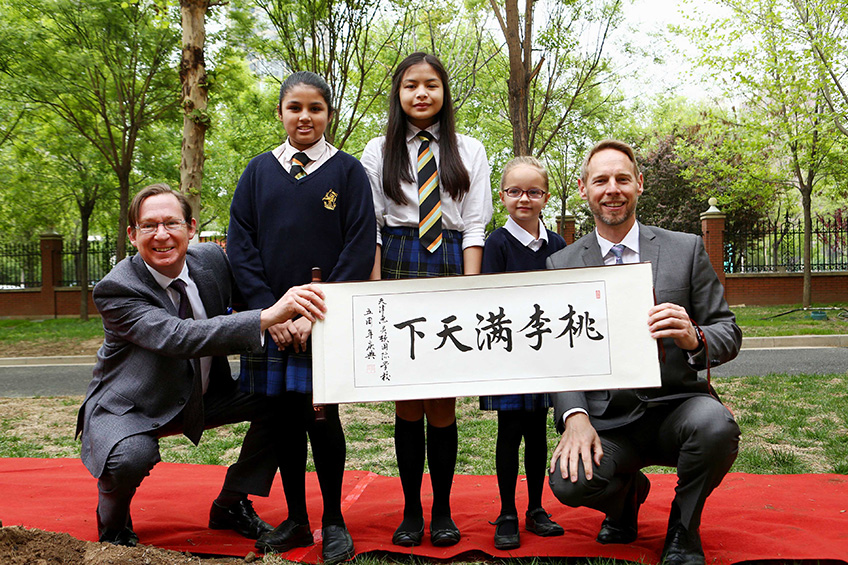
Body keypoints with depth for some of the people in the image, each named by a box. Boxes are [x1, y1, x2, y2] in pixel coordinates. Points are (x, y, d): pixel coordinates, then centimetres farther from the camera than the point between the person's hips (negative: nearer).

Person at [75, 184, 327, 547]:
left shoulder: (212, 259, -9)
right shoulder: (115, 290, -25)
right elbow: (178, 337, -40)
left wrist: (284, 318, -18)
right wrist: (268, 317, -49)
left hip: (200, 400, 6)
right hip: (128, 407, -6)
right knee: (132, 457, -36)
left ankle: (230, 506, 8)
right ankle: (112, 522, 2)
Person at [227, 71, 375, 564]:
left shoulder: (347, 171, 3)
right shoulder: (259, 172, 10)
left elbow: (360, 248, -4)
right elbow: (240, 245, 5)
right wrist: (270, 311, -7)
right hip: (270, 316, 3)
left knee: (319, 413, -6)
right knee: (284, 416, 6)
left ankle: (334, 521, 13)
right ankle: (296, 520, 22)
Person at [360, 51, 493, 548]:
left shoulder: (469, 151, 11)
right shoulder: (379, 152, 11)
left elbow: (474, 228, 6)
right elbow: (371, 228, 6)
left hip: (451, 269, 0)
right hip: (398, 269, 0)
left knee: (443, 402, 0)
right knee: (407, 400, 2)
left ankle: (443, 511, 15)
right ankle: (411, 511, 14)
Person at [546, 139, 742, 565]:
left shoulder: (685, 249, 4)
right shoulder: (562, 265, 5)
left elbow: (729, 333, 3)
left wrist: (693, 338, -22)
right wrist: (574, 416, -17)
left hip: (676, 406, 0)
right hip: (607, 421, 1)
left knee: (716, 426, -33)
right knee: (569, 482, -27)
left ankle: (683, 529, 0)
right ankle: (628, 492, 14)